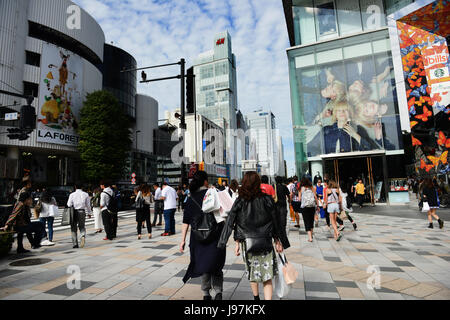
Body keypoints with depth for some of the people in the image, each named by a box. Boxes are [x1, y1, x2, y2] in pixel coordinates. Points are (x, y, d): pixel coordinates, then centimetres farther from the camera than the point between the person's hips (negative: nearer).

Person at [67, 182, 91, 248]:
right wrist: (89, 212, 17)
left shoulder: (72, 195, -3)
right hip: (82, 212, 1)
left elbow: (69, 205, -4)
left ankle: (75, 244, 12)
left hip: (74, 212, -1)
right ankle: (83, 236, -17)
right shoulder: (86, 194, 2)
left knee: (74, 228, 11)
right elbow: (88, 205, 5)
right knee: (82, 226, 15)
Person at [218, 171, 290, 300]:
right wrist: (278, 241, 9)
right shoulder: (267, 200, -6)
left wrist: (237, 243, 3)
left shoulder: (240, 202, -6)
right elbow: (276, 223, -1)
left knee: (252, 272, 22)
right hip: (266, 243, -1)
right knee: (267, 278, 7)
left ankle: (256, 297, 40)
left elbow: (231, 223, -4)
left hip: (247, 243, 1)